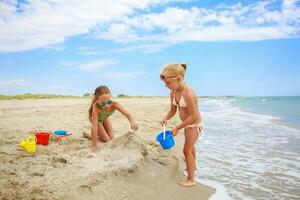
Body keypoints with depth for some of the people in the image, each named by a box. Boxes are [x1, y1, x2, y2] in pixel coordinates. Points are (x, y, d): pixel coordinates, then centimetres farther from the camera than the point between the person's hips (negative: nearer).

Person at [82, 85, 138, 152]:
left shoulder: (114, 104, -39)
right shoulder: (96, 106, -46)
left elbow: (127, 114, -34)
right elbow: (94, 126, -44)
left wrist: (132, 122, -57)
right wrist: (94, 145, -42)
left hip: (104, 118, 4)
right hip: (94, 118, -4)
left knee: (111, 138, 5)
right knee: (106, 140, -8)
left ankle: (99, 134, 33)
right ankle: (87, 135, 13)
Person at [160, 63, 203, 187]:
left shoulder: (188, 93, -34)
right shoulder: (173, 92, -10)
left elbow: (193, 116, -31)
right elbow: (172, 110, 0)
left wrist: (177, 127, -28)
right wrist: (166, 118, -20)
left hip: (194, 124, -9)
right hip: (188, 124, 9)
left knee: (187, 150, -2)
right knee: (190, 146, 28)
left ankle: (191, 180, 13)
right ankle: (193, 166, 53)